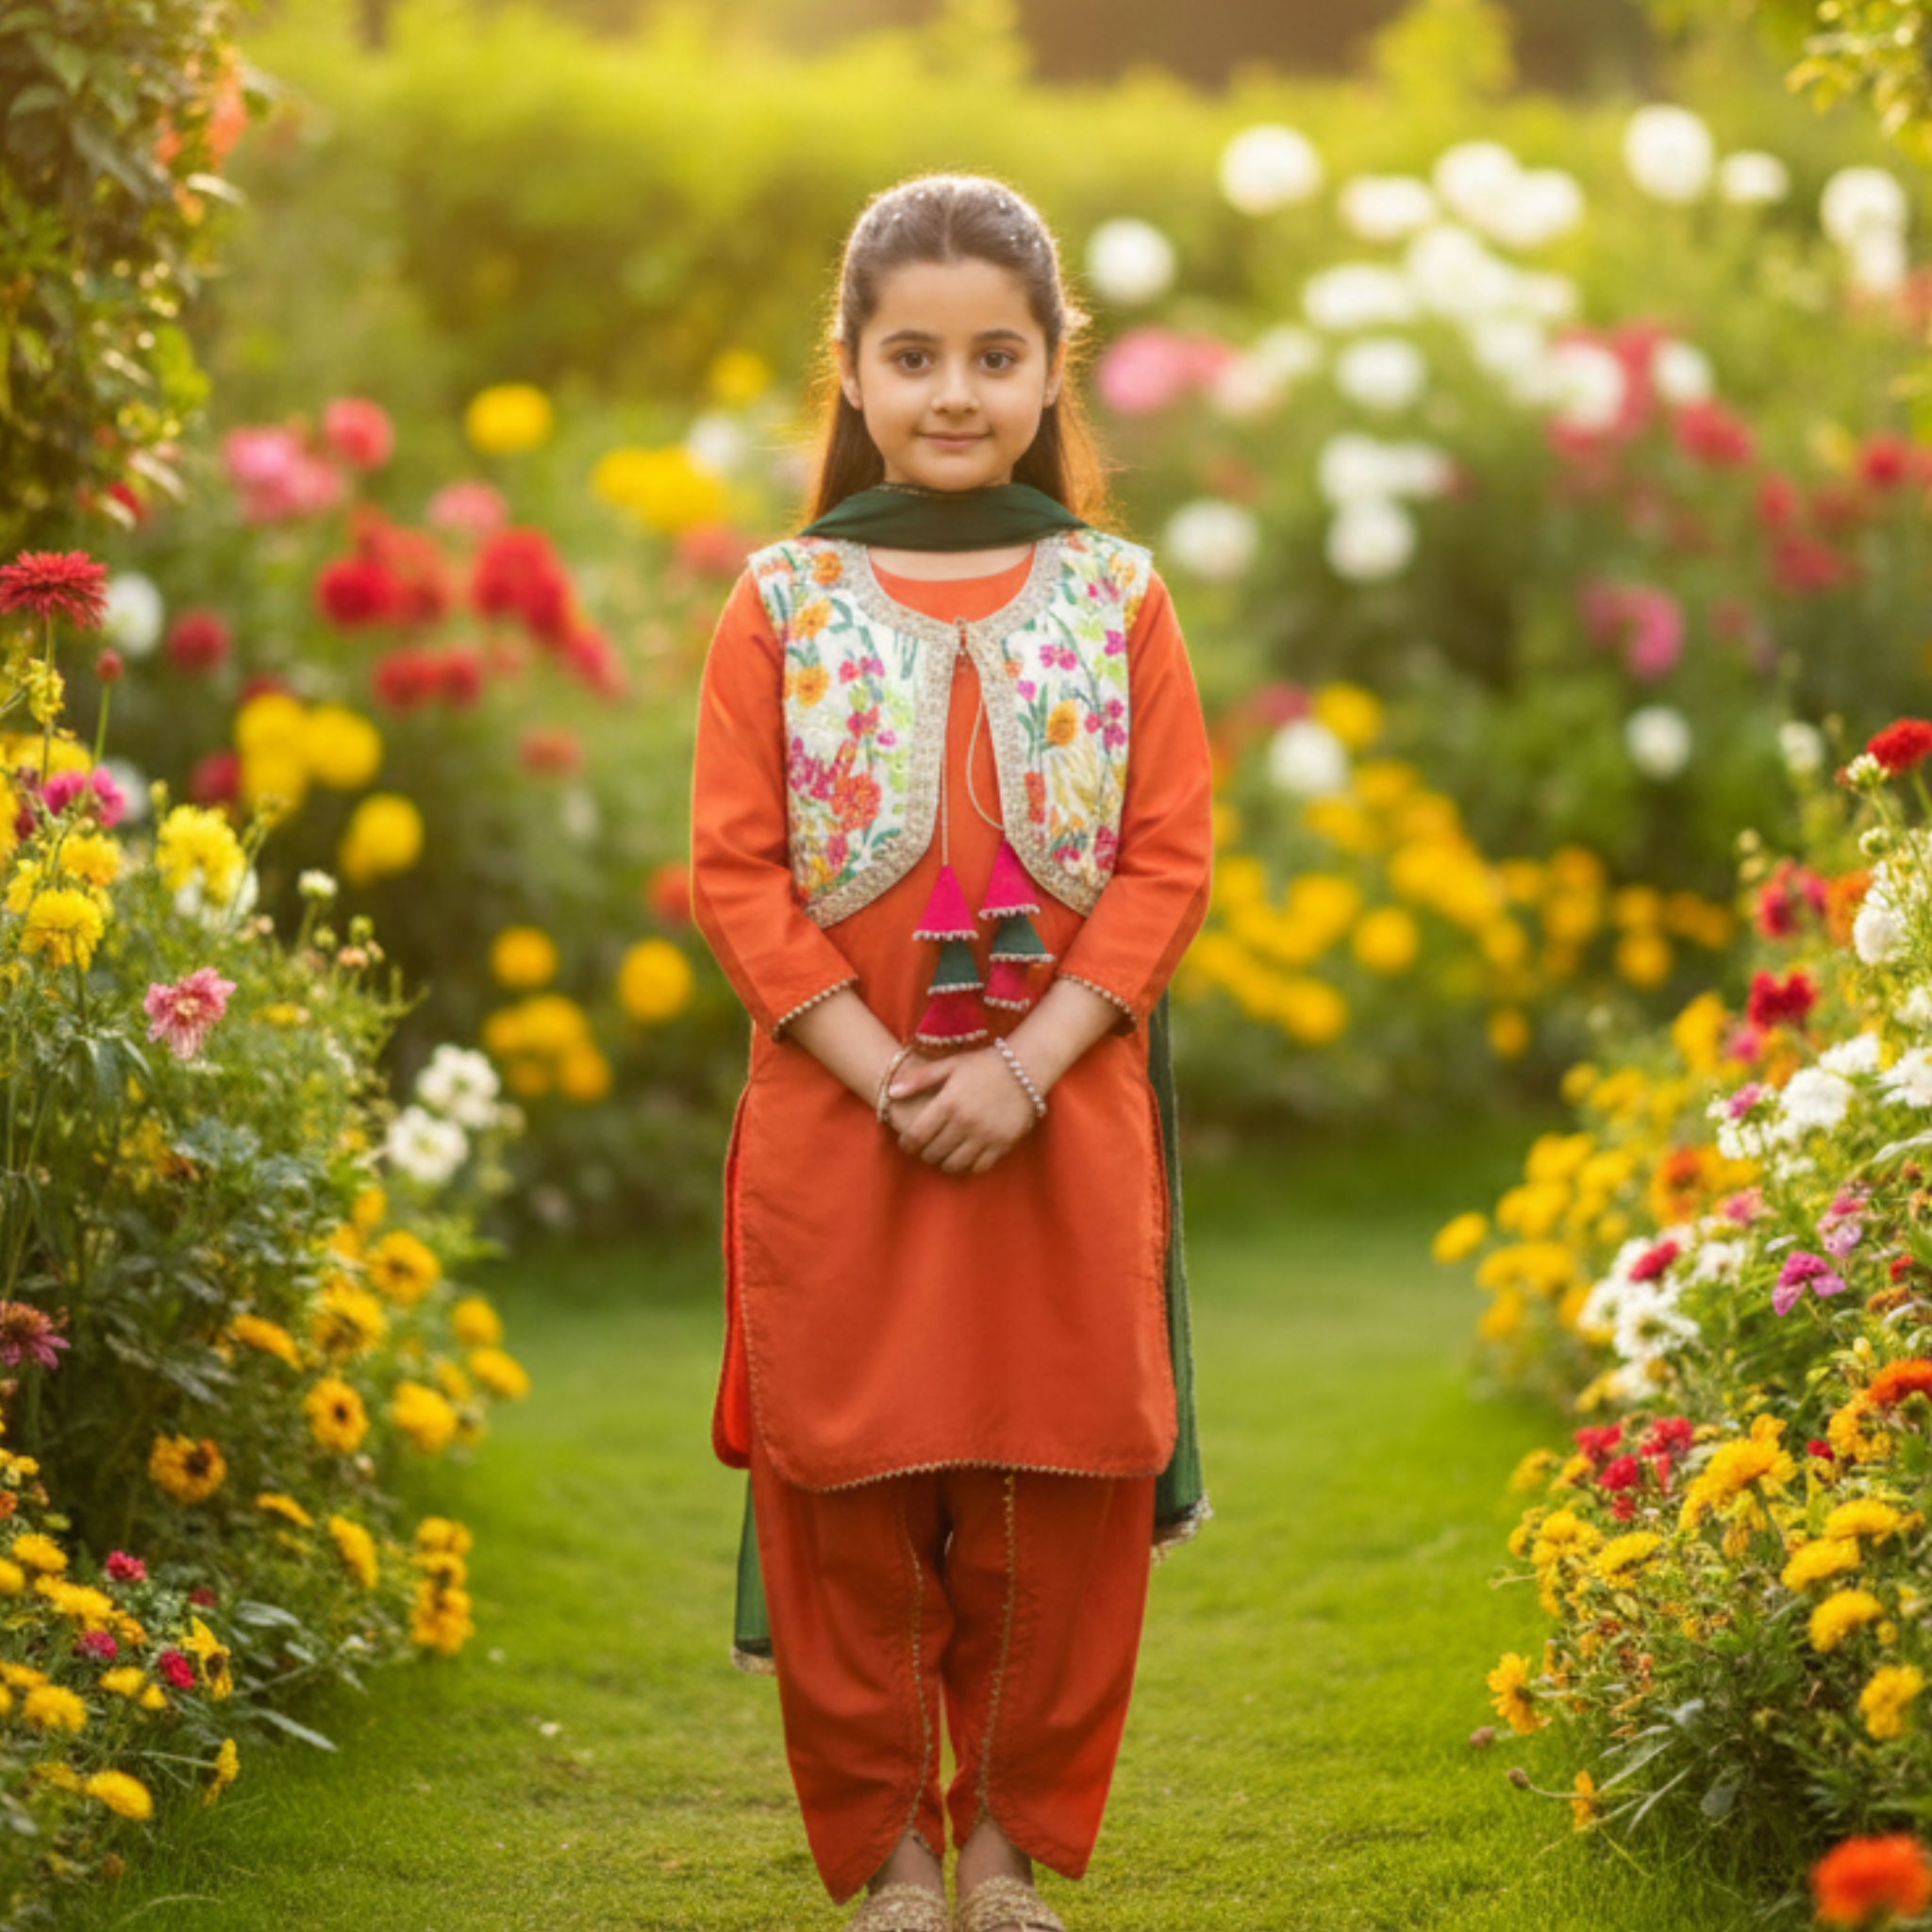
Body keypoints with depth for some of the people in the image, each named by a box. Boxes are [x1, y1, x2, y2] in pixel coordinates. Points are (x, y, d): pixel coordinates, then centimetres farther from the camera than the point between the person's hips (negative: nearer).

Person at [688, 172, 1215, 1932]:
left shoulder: (1115, 596, 2)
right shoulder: (784, 603, 1)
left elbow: (1168, 861, -1)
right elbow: (735, 870, -2)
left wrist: (1025, 1064, -13)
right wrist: (881, 1069, -13)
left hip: (1066, 1123, 1)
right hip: (837, 1127, 0)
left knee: (1061, 1501, 6)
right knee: (850, 1503, 4)